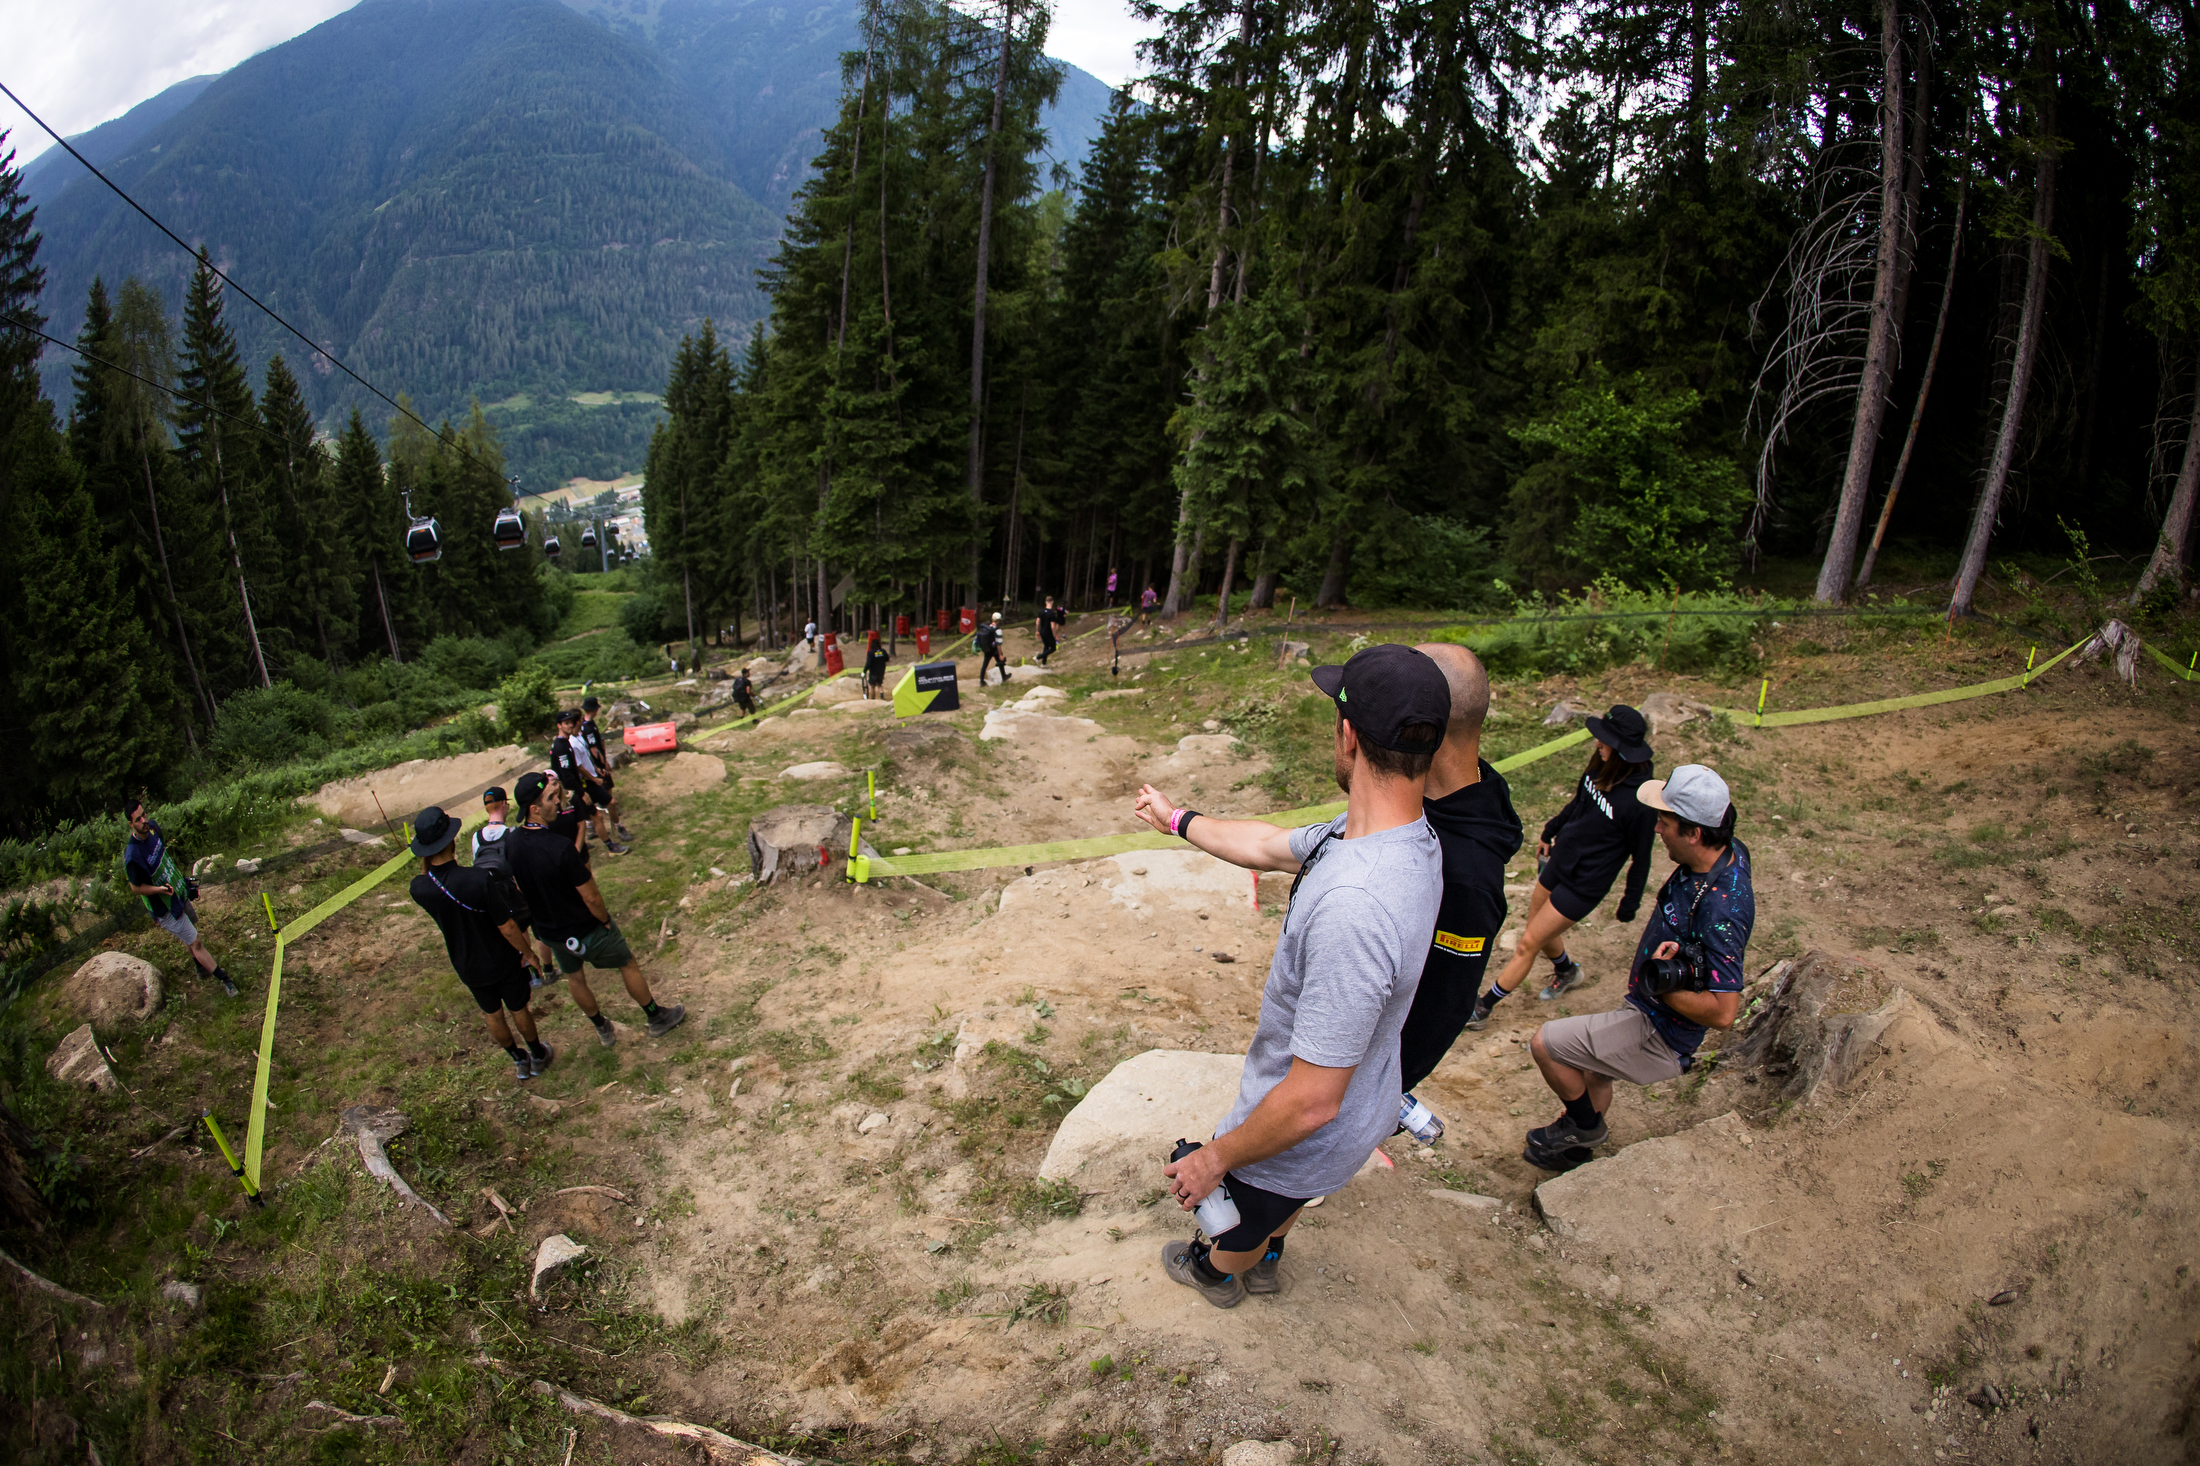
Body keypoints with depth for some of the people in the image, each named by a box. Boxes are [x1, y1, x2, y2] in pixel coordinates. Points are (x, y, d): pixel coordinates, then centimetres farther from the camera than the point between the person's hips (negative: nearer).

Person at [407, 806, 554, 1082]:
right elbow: (507, 927, -26)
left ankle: (520, 1061, 45)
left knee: (493, 1015, 26)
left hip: (467, 966, 3)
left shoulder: (419, 888, -22)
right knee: (519, 1010, 22)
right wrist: (528, 953, -10)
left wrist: (425, 858, -8)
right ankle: (538, 1056, 44)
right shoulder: (481, 879, -35)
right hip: (503, 961, -3)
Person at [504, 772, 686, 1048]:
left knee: (575, 979, 27)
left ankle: (602, 1029, 46)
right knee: (629, 965, 18)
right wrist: (605, 920, -7)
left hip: (549, 931, 6)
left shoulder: (511, 842, -14)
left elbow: (519, 888, 3)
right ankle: (656, 1018, 35)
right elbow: (590, 897, -26)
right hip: (586, 930, -6)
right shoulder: (560, 847, -35)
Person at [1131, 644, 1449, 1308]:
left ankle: (1216, 1274, 62)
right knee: (1279, 1203, 38)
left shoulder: (1352, 908, -45)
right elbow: (1268, 844, 4)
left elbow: (1312, 1102, -37)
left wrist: (1216, 1156, -21)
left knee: (1236, 1221, 29)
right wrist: (1176, 818, 18)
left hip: (1306, 1137, -7)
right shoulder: (1404, 831, -15)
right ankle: (1264, 1262, 69)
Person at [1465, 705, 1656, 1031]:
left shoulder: (1639, 800, -28)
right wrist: (1550, 832, 24)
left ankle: (1482, 1008, 17)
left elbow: (1640, 857, -14)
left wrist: (1630, 904, -4)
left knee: (1529, 943, 2)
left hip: (1584, 885, -7)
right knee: (1539, 930, 25)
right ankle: (1568, 973, 56)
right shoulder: (1599, 767, -9)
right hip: (1560, 859, 7)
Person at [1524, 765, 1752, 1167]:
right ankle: (1573, 1148, 50)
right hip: (1649, 1014, 9)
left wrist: (1661, 986, -22)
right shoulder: (1728, 851, -9)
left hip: (1659, 1037, -9)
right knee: (1590, 1070, 27)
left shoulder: (1722, 910, -36)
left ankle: (1586, 1126, 19)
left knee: (1545, 1044, -6)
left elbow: (1723, 1012, -35)